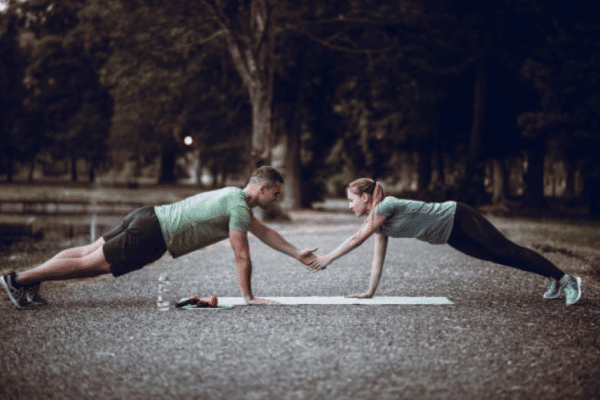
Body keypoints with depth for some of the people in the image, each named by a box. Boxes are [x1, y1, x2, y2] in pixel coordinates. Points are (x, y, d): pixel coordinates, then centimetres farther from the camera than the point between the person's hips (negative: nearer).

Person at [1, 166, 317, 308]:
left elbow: (264, 232, 29)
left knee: (91, 251, 11)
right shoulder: (240, 207, -13)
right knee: (90, 263, -6)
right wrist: (248, 297, -7)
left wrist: (298, 254, 30)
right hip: (152, 237, -9)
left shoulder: (234, 196, 19)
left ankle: (30, 279, 15)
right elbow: (242, 256, -14)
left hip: (149, 218, 9)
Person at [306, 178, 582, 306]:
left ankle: (566, 279, -3)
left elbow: (357, 239, -24)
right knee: (499, 257, 12)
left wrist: (327, 258, -19)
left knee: (505, 251, -8)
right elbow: (378, 257, 9)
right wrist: (370, 291, 6)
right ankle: (554, 279, 24)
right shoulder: (379, 222, 6)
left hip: (459, 221, -8)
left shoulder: (385, 207, -21)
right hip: (451, 235, 8)